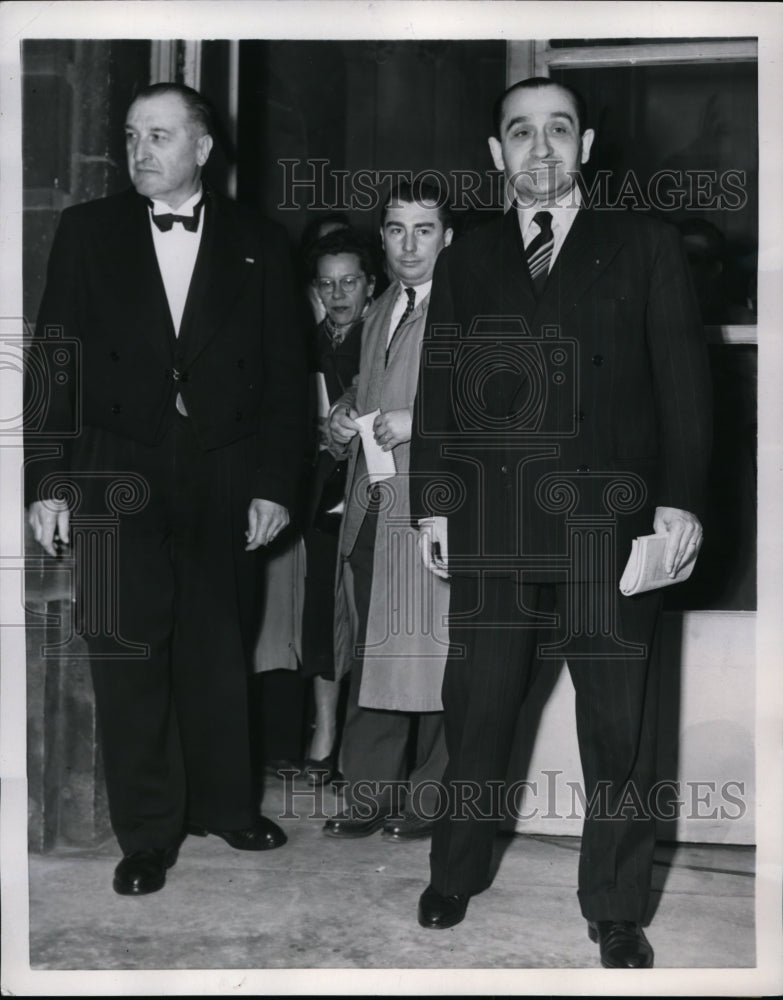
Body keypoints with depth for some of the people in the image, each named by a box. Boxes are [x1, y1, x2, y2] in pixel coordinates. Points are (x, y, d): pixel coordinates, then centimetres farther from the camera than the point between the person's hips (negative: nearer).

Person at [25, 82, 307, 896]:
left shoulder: (258, 243, 6)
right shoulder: (86, 232, 6)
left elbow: (284, 374, 4)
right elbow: (56, 362, 2)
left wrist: (275, 484, -3)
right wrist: (48, 483, -4)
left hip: (226, 484, 0)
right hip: (117, 480, 0)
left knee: (220, 653, 9)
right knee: (127, 659, 2)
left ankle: (224, 804, 28)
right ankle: (147, 834, 15)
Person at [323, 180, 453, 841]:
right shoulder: (379, 314, 20)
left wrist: (420, 423, -16)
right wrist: (343, 419, 10)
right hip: (372, 507, 7)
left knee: (431, 656, -4)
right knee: (372, 655, 8)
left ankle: (429, 801, 8)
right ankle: (371, 795, 15)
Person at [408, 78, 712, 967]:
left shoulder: (644, 246, 8)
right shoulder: (465, 262, 14)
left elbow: (681, 377, 2)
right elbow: (437, 392, 12)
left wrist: (680, 497, -7)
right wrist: (433, 502, 4)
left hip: (608, 523, -1)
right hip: (492, 524, 2)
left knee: (619, 725, 4)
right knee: (476, 713, 7)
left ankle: (616, 910, 18)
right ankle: (456, 875, 26)